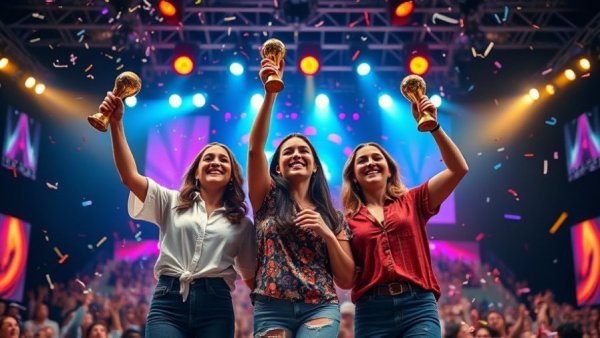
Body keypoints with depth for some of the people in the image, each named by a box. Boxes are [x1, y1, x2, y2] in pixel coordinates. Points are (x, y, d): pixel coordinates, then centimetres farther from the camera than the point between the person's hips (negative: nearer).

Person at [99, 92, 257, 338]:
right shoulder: (172, 202, 13)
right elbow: (130, 176, 1)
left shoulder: (242, 223, 14)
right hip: (168, 302, 0)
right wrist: (116, 123, -5)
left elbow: (251, 274, 16)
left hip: (215, 307, 1)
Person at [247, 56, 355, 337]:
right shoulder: (268, 199, 8)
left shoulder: (331, 217, 11)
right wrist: (271, 93, -16)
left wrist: (327, 234, -7)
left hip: (320, 309, 1)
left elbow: (347, 280, 7)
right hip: (271, 308, 0)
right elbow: (255, 147, -8)